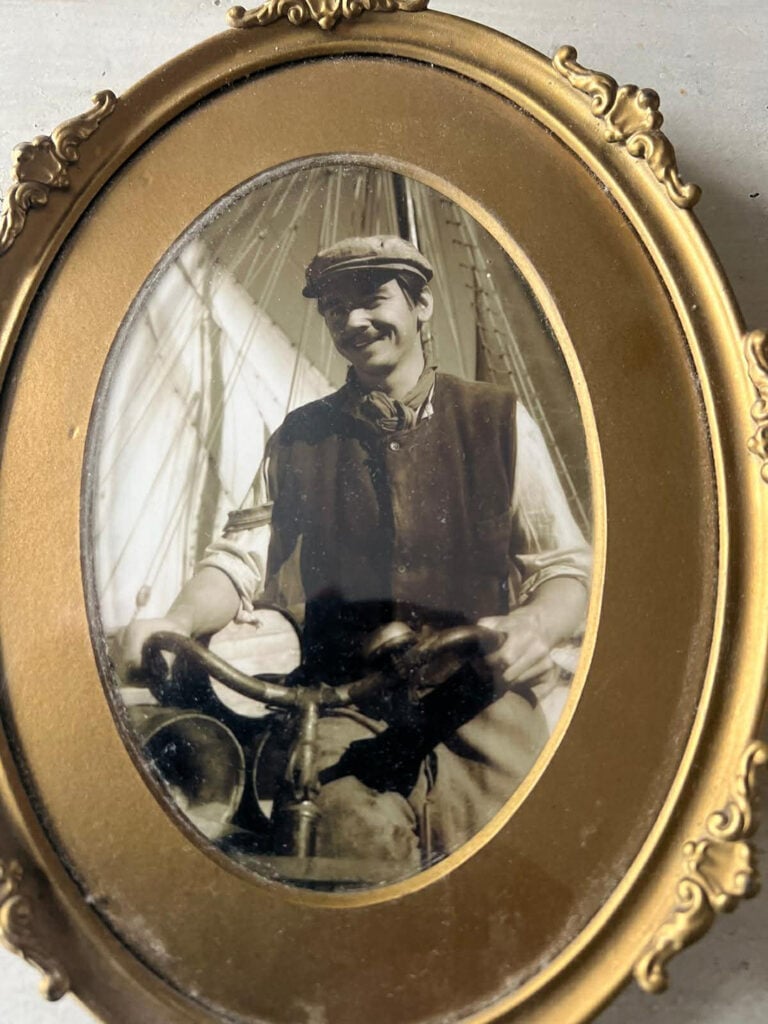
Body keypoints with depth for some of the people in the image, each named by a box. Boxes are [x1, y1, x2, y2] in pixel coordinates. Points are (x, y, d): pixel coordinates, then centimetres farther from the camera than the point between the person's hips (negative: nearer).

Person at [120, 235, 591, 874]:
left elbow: (566, 567, 5)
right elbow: (244, 555, 7)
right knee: (359, 836, -29)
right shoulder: (299, 437, 14)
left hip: (482, 700, 0)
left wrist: (532, 624, -19)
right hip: (346, 707, 1)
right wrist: (177, 622, -16)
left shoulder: (498, 420, 8)